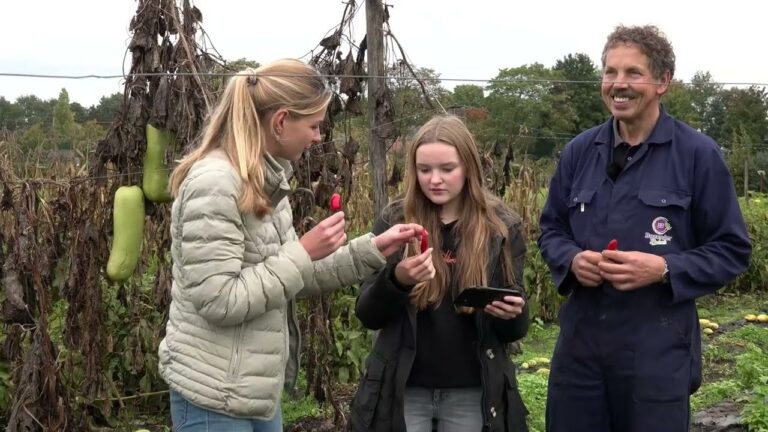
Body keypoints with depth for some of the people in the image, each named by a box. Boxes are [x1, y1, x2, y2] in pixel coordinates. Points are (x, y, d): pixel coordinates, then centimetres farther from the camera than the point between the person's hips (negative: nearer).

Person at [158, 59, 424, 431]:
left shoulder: (266, 180, 8)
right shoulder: (213, 183, -21)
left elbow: (292, 276, 12)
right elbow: (220, 302, -24)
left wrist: (371, 250, 5)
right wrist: (304, 251, -20)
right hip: (214, 395, -9)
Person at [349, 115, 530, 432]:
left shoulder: (501, 227, -3)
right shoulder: (395, 221, -3)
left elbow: (515, 330, 1)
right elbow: (368, 316, -5)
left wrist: (511, 315, -21)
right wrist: (397, 279, -23)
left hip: (472, 393, 0)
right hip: (402, 389, 0)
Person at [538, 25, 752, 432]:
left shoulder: (698, 154, -6)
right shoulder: (579, 151, 7)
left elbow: (731, 249, -3)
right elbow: (551, 229, 16)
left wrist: (664, 269, -18)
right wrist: (572, 259, -6)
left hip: (658, 347, -4)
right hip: (580, 339, 4)